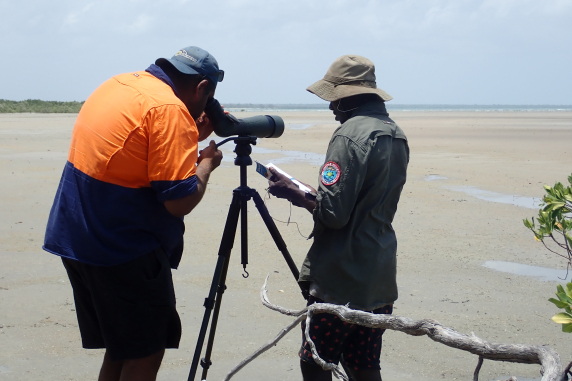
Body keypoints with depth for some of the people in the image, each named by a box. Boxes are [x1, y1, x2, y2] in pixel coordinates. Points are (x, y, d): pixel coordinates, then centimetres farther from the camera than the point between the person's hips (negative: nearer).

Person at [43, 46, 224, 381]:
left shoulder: (118, 85, 9)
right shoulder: (169, 109, -17)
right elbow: (179, 201, -19)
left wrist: (192, 138, 14)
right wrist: (206, 162, -2)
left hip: (76, 237, 9)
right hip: (125, 250, -9)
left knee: (121, 348, 18)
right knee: (145, 353, 3)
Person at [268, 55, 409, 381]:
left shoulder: (350, 135, -15)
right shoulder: (397, 135, 13)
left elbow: (332, 213, -21)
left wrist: (293, 192, -4)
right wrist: (307, 194, 18)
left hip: (342, 280, -9)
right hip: (381, 277, 9)